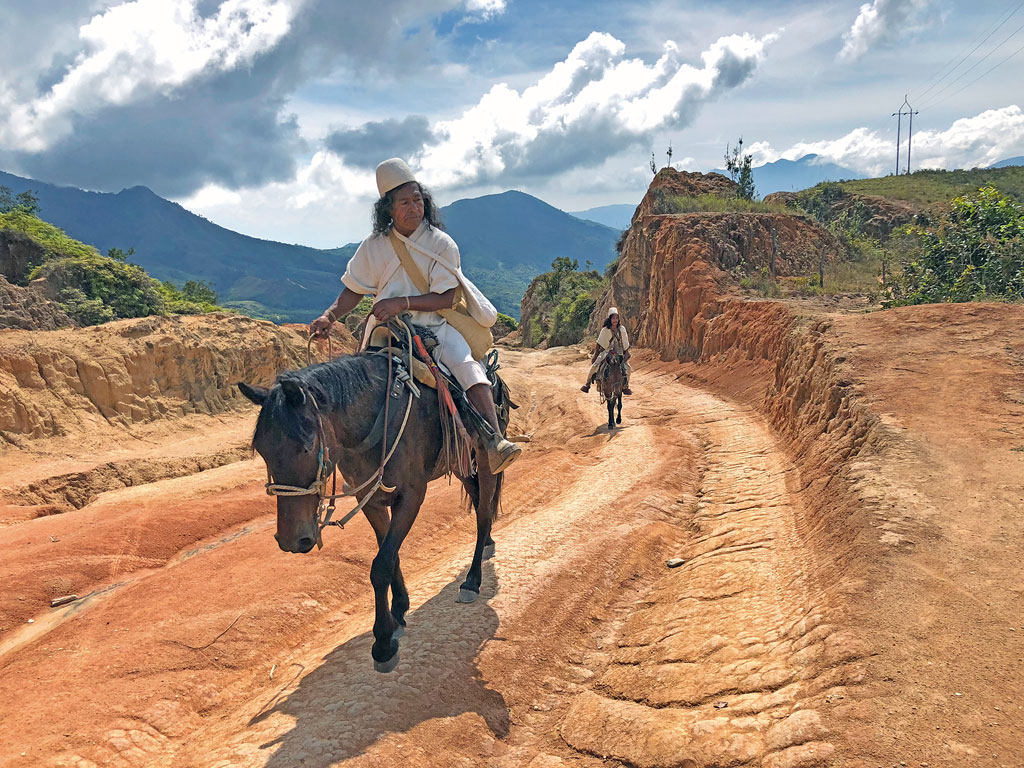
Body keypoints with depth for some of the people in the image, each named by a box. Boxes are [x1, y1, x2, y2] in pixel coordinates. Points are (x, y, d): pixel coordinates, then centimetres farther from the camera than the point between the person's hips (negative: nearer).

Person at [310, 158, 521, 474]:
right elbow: (353, 291, 11)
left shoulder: (442, 244, 0)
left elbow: (446, 298, -7)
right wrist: (329, 316, -8)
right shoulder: (374, 246, 6)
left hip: (436, 326, -2)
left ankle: (494, 444, -36)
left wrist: (404, 303, -20)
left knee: (468, 365, -27)